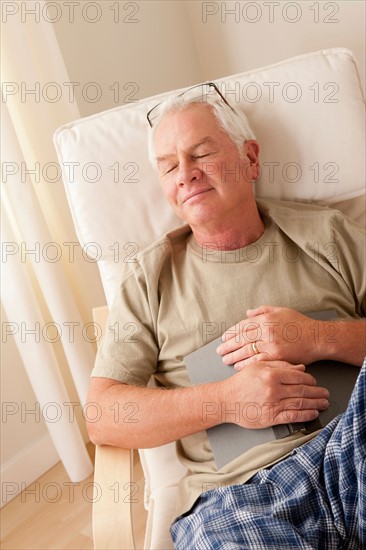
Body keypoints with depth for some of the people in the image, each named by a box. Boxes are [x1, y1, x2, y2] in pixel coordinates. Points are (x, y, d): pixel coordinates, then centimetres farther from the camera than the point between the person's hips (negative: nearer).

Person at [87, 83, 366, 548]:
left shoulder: (325, 233, 10)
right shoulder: (149, 277, 8)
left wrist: (320, 339, -11)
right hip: (237, 492, 0)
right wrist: (227, 399, -12)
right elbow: (102, 417, 2)